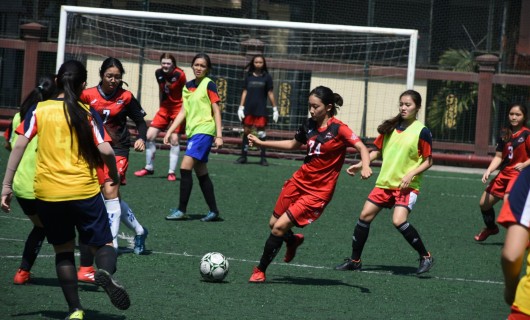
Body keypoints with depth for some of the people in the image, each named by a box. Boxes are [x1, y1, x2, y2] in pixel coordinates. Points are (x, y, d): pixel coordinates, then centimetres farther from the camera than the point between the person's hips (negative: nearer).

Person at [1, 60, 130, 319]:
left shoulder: (39, 111, 3)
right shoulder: (87, 113, 1)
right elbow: (105, 151, -8)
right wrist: (115, 175, 12)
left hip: (47, 193, 1)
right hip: (84, 191, -1)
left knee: (63, 250, 17)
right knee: (103, 244, 9)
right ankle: (105, 272, -26)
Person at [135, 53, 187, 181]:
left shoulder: (179, 75, -16)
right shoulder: (159, 74, -1)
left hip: (178, 108, -5)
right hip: (165, 108, 5)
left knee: (174, 140, -9)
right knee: (150, 136, -1)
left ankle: (172, 172, 1)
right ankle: (149, 167, 15)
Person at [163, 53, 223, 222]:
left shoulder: (209, 85, -5)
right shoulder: (188, 86, 14)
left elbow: (216, 111, -7)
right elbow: (183, 112, 17)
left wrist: (219, 135, -13)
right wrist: (170, 131, 12)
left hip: (204, 131, -7)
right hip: (192, 131, 7)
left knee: (185, 167, -15)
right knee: (201, 173, 9)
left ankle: (181, 210, -13)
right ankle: (213, 211, 15)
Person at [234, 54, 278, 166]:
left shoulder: (266, 77, 1)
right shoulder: (248, 76, 7)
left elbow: (270, 93, 3)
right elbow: (245, 92, 9)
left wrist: (275, 109, 0)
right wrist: (241, 107, 4)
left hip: (261, 110, -2)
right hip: (248, 109, 2)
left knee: (261, 132, -4)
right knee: (246, 131, 5)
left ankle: (263, 158, 1)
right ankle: (243, 156, 12)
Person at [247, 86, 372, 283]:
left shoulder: (338, 129, -15)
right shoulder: (310, 125, 4)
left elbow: (361, 147, -22)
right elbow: (293, 145, 22)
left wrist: (365, 166, -43)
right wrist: (261, 143, 21)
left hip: (318, 191, -7)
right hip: (299, 181, 7)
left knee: (279, 228, -12)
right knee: (273, 223, 14)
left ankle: (260, 271, 5)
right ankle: (293, 241, 49)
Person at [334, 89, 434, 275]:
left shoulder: (421, 132, -8)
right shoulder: (390, 127, 7)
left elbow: (428, 161, -6)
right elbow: (378, 150, 17)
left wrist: (411, 174, -19)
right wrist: (361, 165, 5)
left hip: (407, 186, -6)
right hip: (385, 182, 6)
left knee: (399, 220, -23)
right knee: (365, 216, 1)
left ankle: (425, 257, -8)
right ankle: (355, 260, 14)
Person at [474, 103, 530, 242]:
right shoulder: (505, 134, 7)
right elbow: (499, 156, 8)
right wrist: (489, 170, -5)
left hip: (519, 174, -7)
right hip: (504, 173, 7)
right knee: (484, 203, 14)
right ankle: (490, 227, 43)